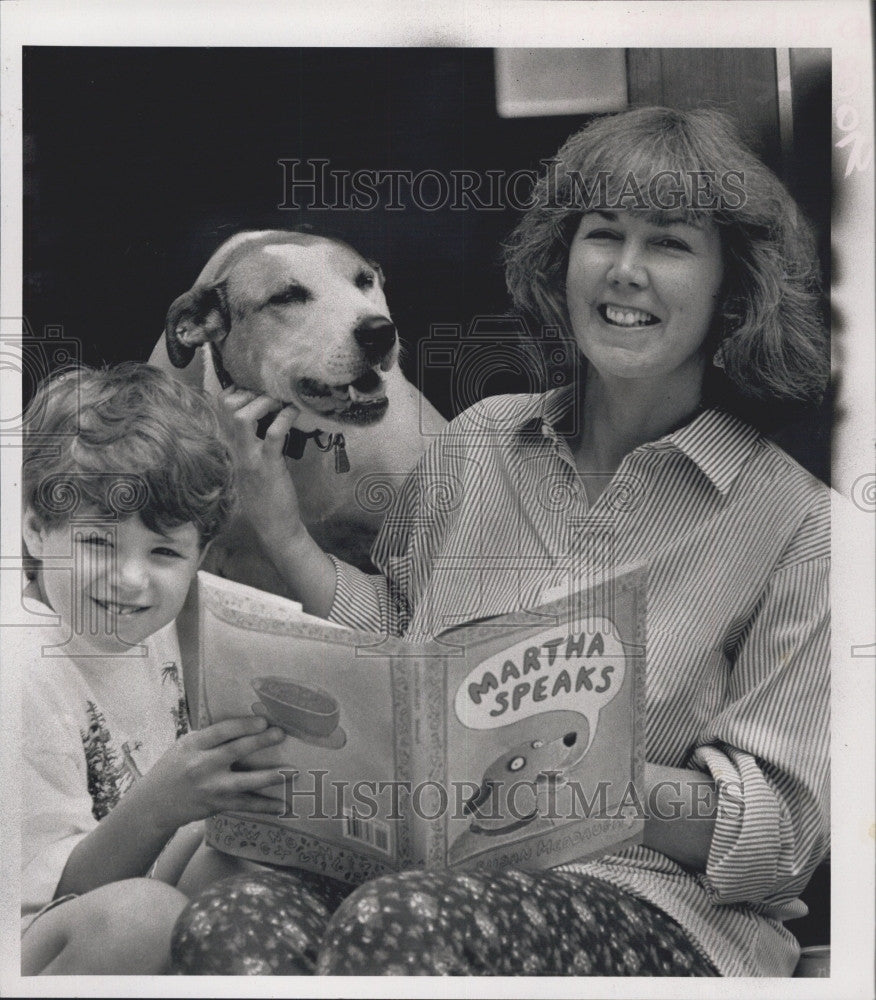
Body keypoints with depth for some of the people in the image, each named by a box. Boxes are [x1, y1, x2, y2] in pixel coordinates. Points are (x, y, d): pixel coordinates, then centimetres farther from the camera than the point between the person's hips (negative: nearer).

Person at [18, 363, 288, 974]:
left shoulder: (148, 626, 2)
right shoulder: (25, 675, -24)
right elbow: (59, 889, -22)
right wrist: (160, 804, -38)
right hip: (45, 945, -8)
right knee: (139, 914, -37)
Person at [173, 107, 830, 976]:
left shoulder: (796, 523, -1)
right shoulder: (475, 442, 10)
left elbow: (780, 833, -3)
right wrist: (279, 529, 8)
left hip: (654, 900, -2)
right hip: (422, 857, 3)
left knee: (397, 921, -35)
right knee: (223, 919, -30)